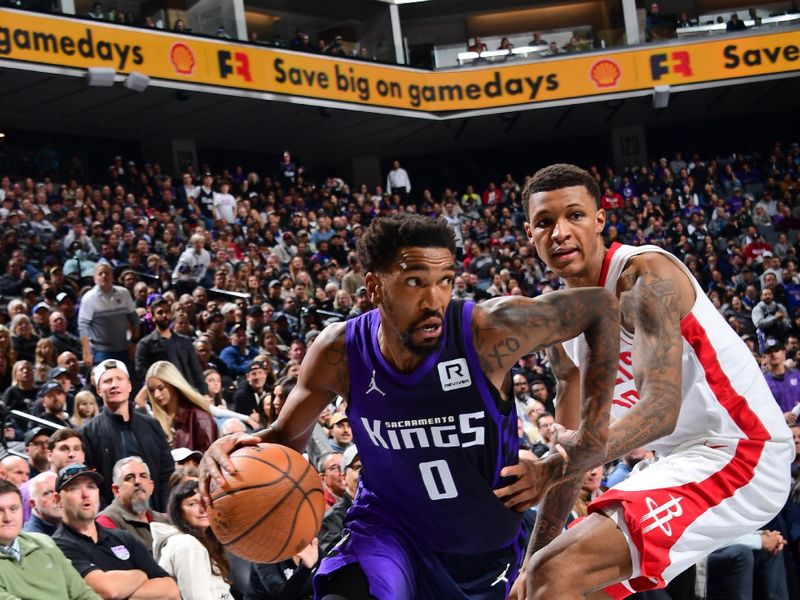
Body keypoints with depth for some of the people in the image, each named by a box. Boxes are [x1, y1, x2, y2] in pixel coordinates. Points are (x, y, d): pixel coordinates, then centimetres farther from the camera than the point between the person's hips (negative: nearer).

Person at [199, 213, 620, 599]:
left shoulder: (490, 332, -26)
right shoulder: (340, 352, -17)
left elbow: (600, 307, -13)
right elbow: (287, 435, 0)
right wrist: (241, 448, -24)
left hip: (489, 548, 1)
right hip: (390, 530, -1)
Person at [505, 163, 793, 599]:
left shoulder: (646, 274, -16)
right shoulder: (558, 321, 9)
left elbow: (660, 408, -26)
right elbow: (571, 445, 11)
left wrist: (558, 468, -37)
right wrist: (534, 558, 5)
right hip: (683, 462, 9)